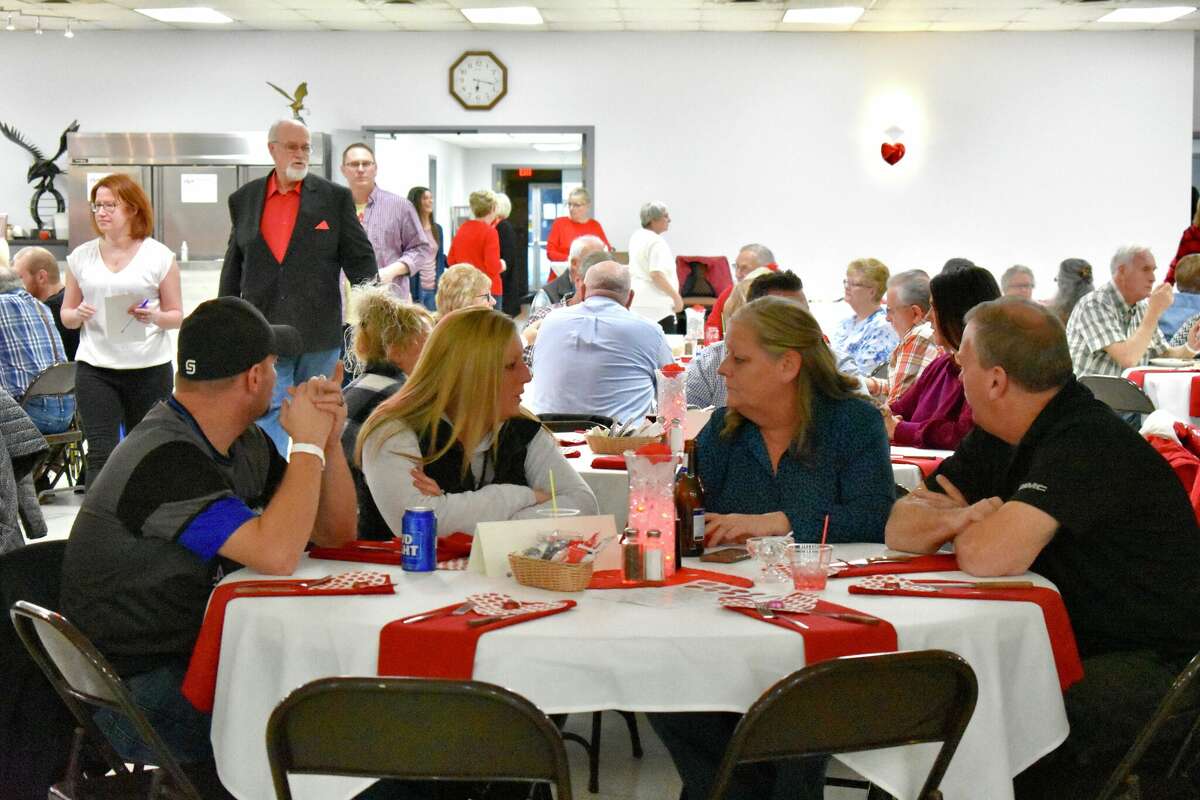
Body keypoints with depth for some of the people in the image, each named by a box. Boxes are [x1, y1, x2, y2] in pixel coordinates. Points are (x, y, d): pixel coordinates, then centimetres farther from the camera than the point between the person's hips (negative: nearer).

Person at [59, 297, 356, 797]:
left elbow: (336, 534, 9)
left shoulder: (244, 444, 5)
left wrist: (329, 439, -7)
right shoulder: (166, 460, -24)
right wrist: (308, 445, -21)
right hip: (134, 694, -9)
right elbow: (277, 553, -34)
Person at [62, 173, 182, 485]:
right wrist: (78, 315, -8)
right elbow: (66, 314, 15)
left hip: (149, 367, -1)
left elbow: (177, 315, 5)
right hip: (95, 368, 1)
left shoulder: (159, 256, 1)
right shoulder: (81, 256, 9)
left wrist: (155, 317, -16)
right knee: (100, 454, -5)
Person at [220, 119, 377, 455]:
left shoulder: (335, 197, 2)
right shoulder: (244, 200, 7)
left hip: (319, 334, 0)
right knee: (269, 413, -4)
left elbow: (361, 260, 2)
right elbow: (233, 268, 13)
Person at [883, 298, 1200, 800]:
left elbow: (990, 556, -32)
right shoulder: (996, 439, 7)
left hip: (1154, 665, -8)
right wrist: (963, 517, -16)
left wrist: (959, 519, -8)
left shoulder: (1086, 443, -21)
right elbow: (900, 528, 6)